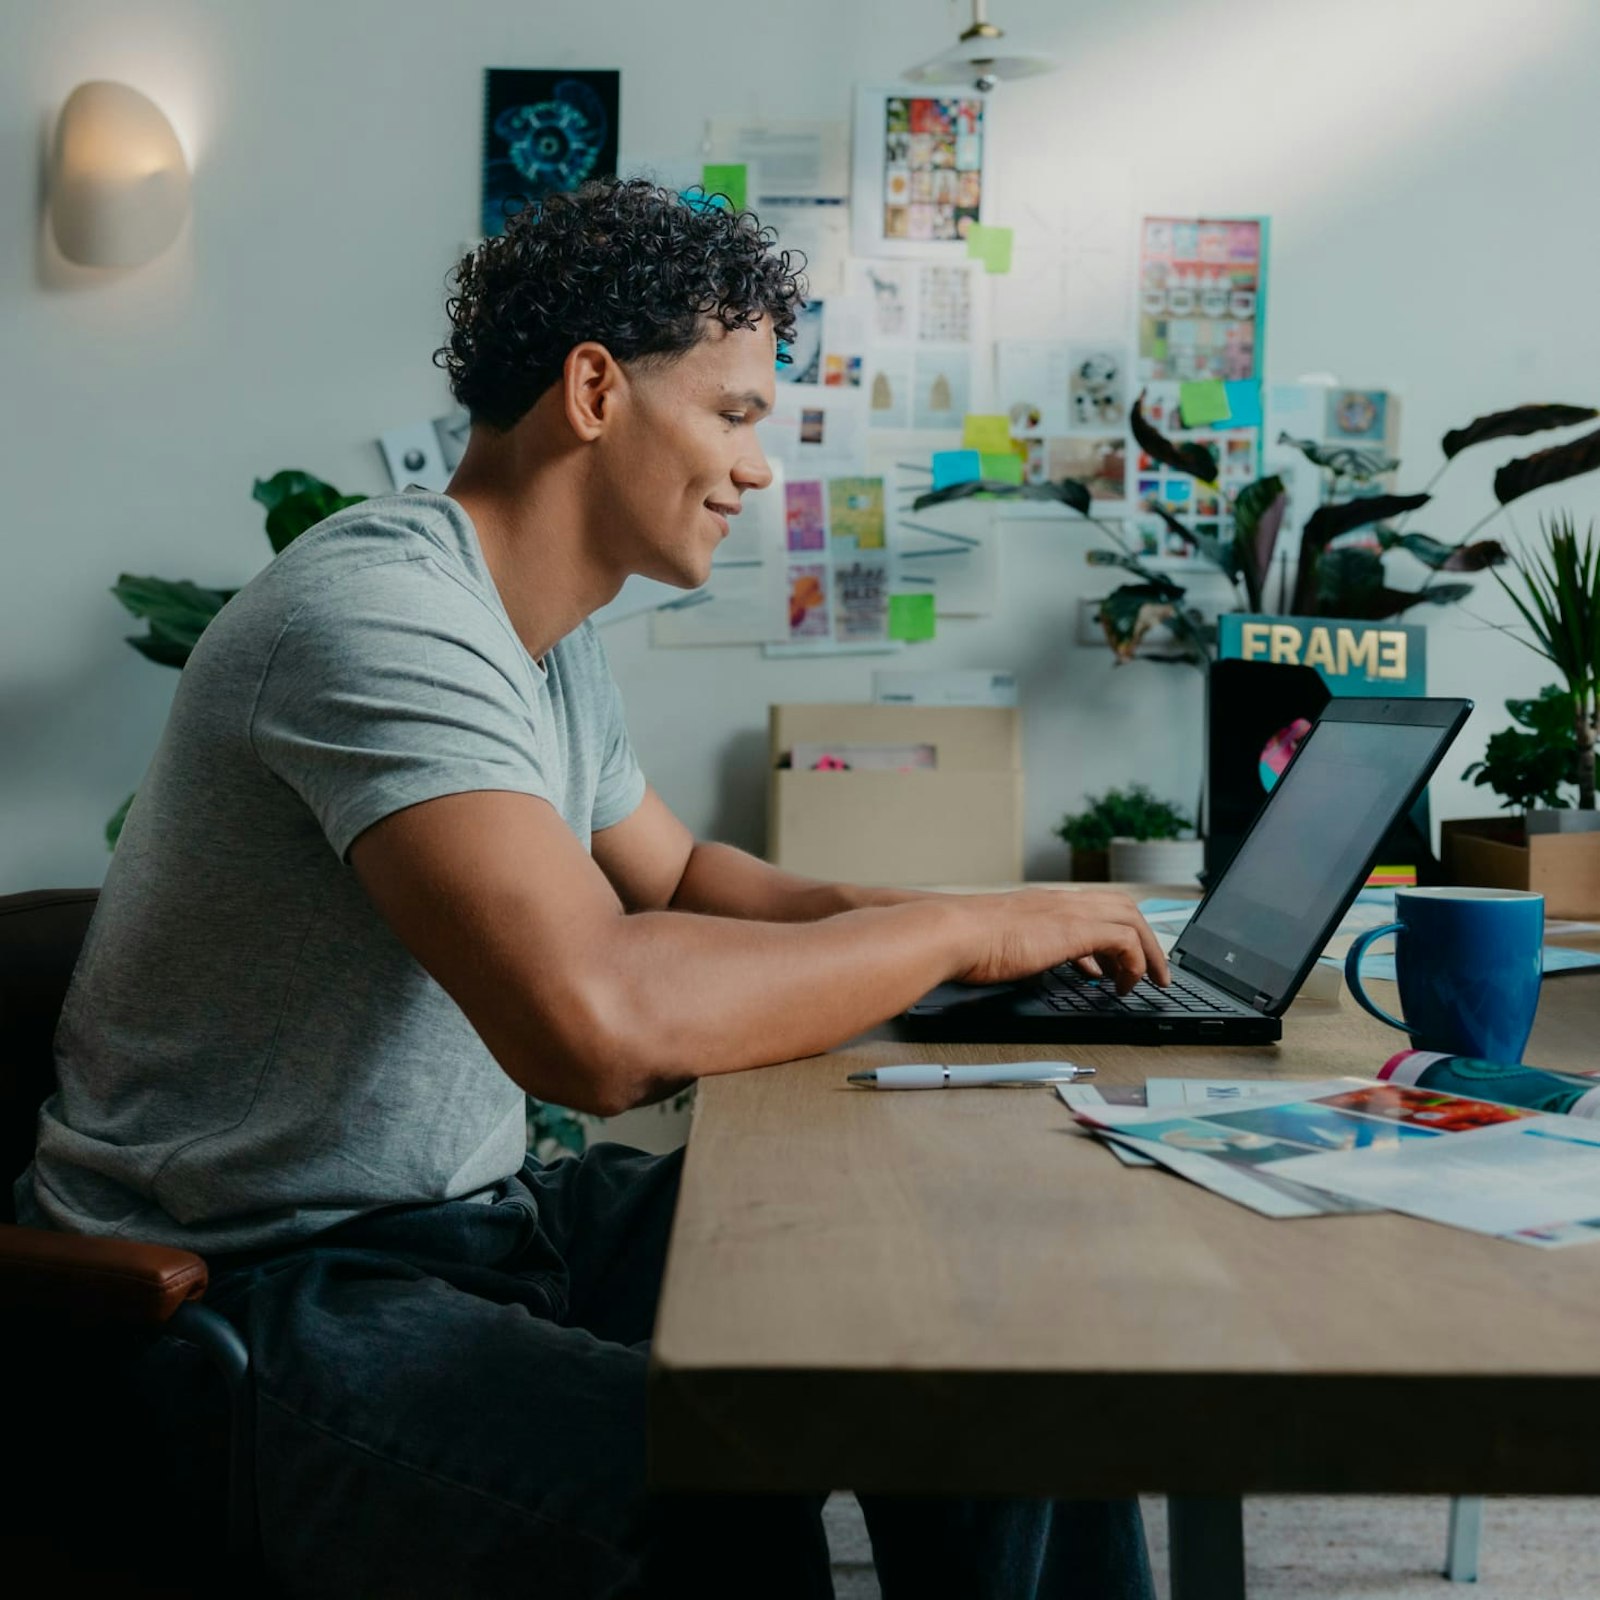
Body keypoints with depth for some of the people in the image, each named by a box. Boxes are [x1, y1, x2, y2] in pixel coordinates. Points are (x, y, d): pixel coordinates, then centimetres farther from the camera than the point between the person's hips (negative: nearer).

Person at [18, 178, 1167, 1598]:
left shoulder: (554, 642, 10)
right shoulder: (378, 610, -23)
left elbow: (680, 878, 24)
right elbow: (595, 1022, -36)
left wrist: (912, 917, 5)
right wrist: (955, 930, -22)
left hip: (477, 1217, 9)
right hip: (260, 1287, -9)